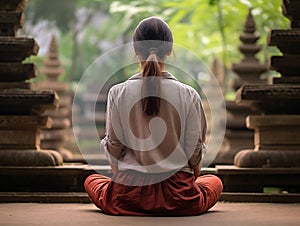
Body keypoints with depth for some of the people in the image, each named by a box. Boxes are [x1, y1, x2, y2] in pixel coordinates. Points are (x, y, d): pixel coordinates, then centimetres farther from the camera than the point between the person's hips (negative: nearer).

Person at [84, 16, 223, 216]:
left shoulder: (118, 93, -7)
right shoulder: (188, 95, -8)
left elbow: (114, 147, -1)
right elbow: (195, 150, -2)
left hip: (129, 196, -1)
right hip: (178, 198, 1)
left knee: (92, 180, 33)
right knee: (214, 182, 34)